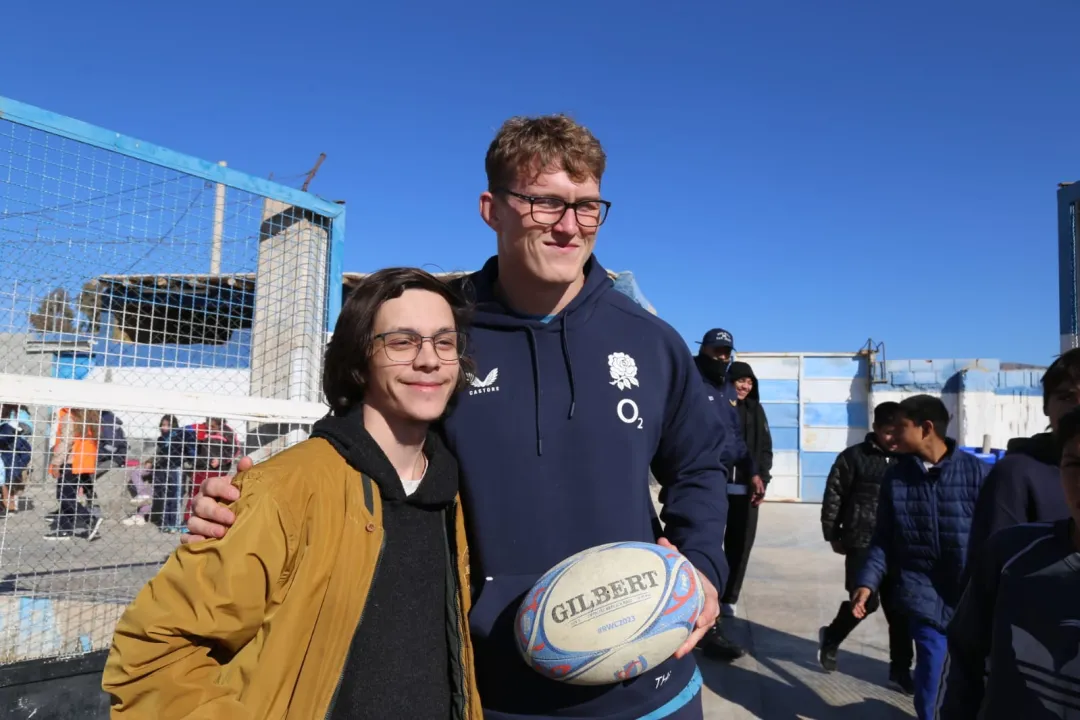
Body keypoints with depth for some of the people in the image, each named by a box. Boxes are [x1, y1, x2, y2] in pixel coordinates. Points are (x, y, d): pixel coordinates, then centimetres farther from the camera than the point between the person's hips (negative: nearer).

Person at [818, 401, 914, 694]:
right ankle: (831, 637, 25)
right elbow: (833, 497, 0)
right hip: (863, 543, -3)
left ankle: (900, 670, 18)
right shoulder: (853, 457, -4)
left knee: (899, 607, 4)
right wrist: (833, 535, 1)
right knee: (865, 602, -4)